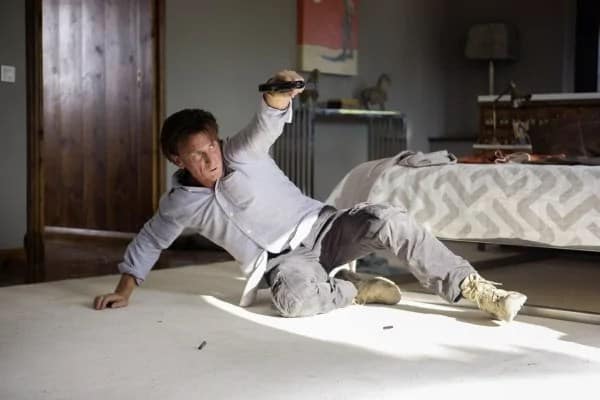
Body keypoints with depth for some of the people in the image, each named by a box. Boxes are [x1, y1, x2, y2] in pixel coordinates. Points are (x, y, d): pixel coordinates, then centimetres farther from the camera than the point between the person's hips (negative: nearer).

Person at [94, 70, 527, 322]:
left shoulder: (241, 153, -6)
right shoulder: (180, 203, 1)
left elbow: (267, 126, -28)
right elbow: (150, 240, 17)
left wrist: (277, 96, -51)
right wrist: (125, 287, 13)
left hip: (321, 227, 0)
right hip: (282, 260, 0)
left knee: (387, 219, -29)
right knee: (298, 299, -39)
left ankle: (474, 288, -26)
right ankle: (358, 288, -8)